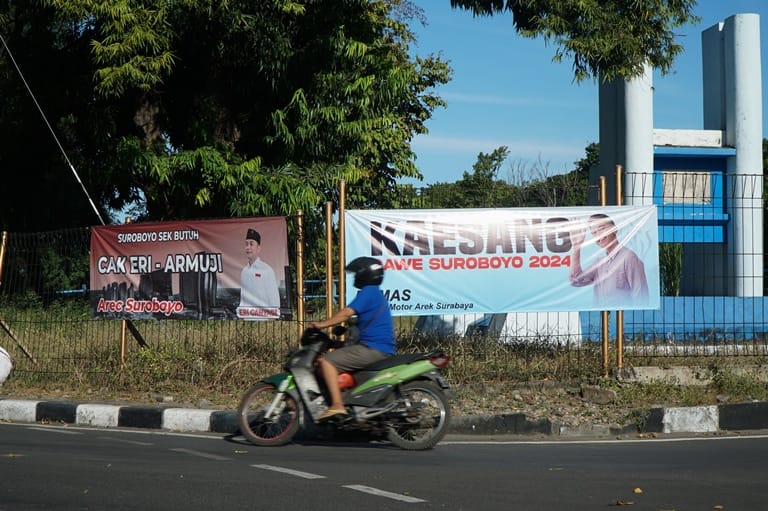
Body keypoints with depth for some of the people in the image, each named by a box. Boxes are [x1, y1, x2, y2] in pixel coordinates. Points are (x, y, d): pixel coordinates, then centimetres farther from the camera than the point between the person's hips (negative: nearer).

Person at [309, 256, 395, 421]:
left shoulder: (368, 292, -8)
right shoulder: (377, 294, 23)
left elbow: (347, 313, -17)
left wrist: (322, 324, -13)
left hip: (373, 349, -11)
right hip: (384, 350, 11)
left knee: (327, 361, -16)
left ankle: (337, 405, -27)